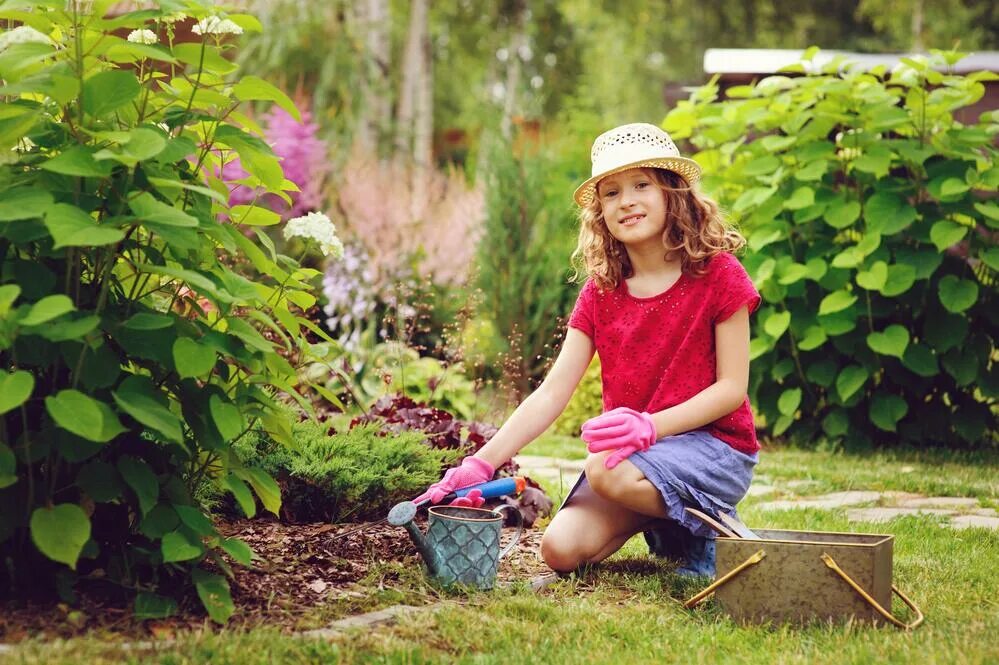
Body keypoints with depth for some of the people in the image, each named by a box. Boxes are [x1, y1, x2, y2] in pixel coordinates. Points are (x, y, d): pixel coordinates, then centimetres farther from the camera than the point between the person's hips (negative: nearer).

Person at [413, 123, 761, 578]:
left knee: (607, 471, -34)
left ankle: (716, 531, -8)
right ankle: (660, 519, 11)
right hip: (629, 452, 5)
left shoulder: (717, 275, -7)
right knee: (561, 548, -18)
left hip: (714, 444, -5)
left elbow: (732, 386, -10)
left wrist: (650, 426, -25)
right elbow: (551, 393, -1)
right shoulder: (601, 292, 6)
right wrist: (481, 463, -14)